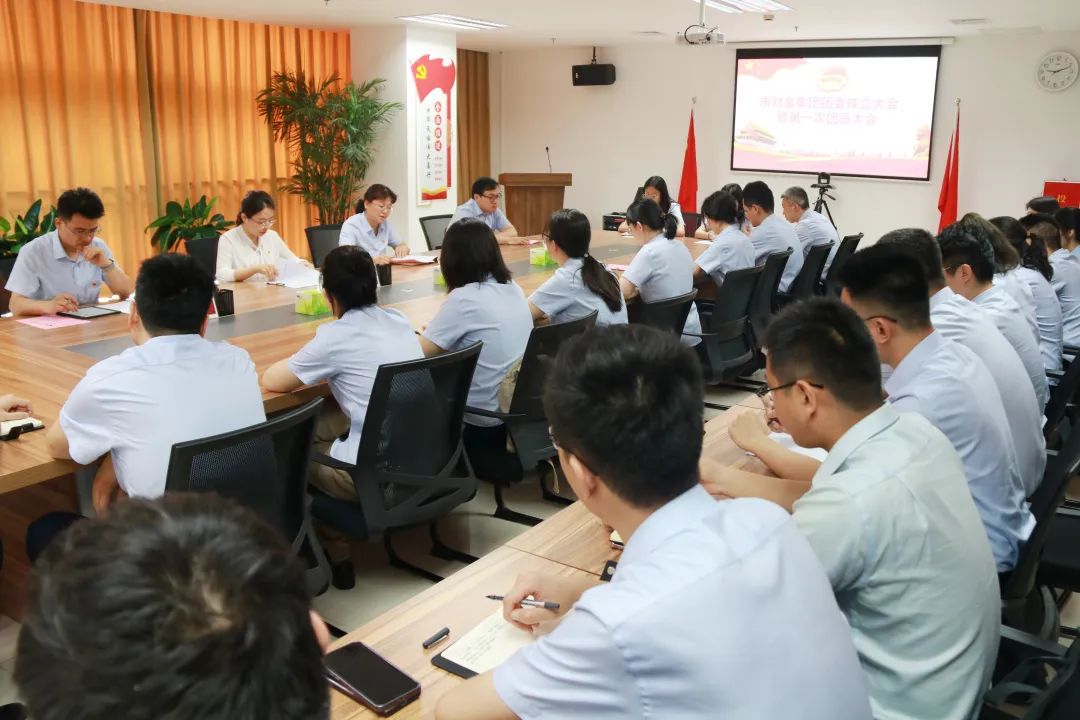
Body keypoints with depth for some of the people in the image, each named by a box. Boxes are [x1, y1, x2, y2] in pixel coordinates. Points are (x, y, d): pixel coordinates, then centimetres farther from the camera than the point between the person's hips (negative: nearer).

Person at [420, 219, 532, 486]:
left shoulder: (464, 299, -20)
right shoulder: (513, 288, 3)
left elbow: (420, 353, -15)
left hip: (485, 418, -8)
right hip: (520, 405, 8)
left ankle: (508, 466, -3)